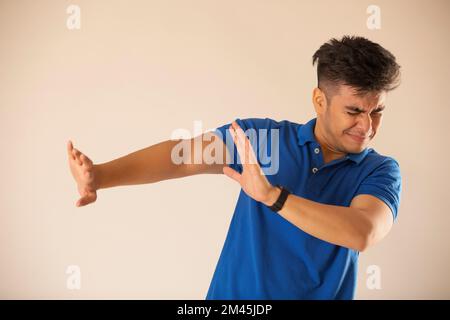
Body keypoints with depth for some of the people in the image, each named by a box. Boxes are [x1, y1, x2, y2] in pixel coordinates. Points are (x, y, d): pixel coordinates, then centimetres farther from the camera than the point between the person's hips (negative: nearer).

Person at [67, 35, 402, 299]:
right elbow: (183, 154, -19)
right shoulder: (262, 135, -7)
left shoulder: (380, 170, -8)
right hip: (233, 292, 1)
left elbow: (364, 232, -27)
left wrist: (272, 194, -36)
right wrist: (99, 175, -33)